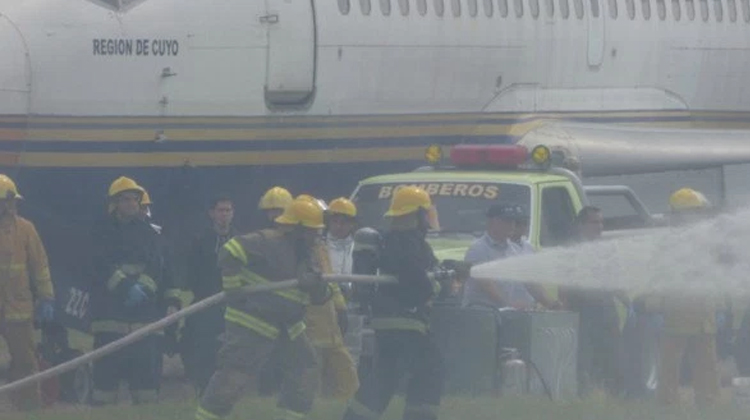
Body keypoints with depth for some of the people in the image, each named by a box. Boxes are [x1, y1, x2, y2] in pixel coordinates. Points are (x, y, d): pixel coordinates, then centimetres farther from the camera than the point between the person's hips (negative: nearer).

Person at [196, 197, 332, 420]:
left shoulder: (308, 256, 12)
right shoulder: (267, 242, -15)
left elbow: (319, 297, 10)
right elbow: (229, 253, -22)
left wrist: (318, 286, -14)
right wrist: (234, 289, -19)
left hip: (288, 326, 9)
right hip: (251, 323, -9)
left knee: (305, 371, 6)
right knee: (233, 376, -12)